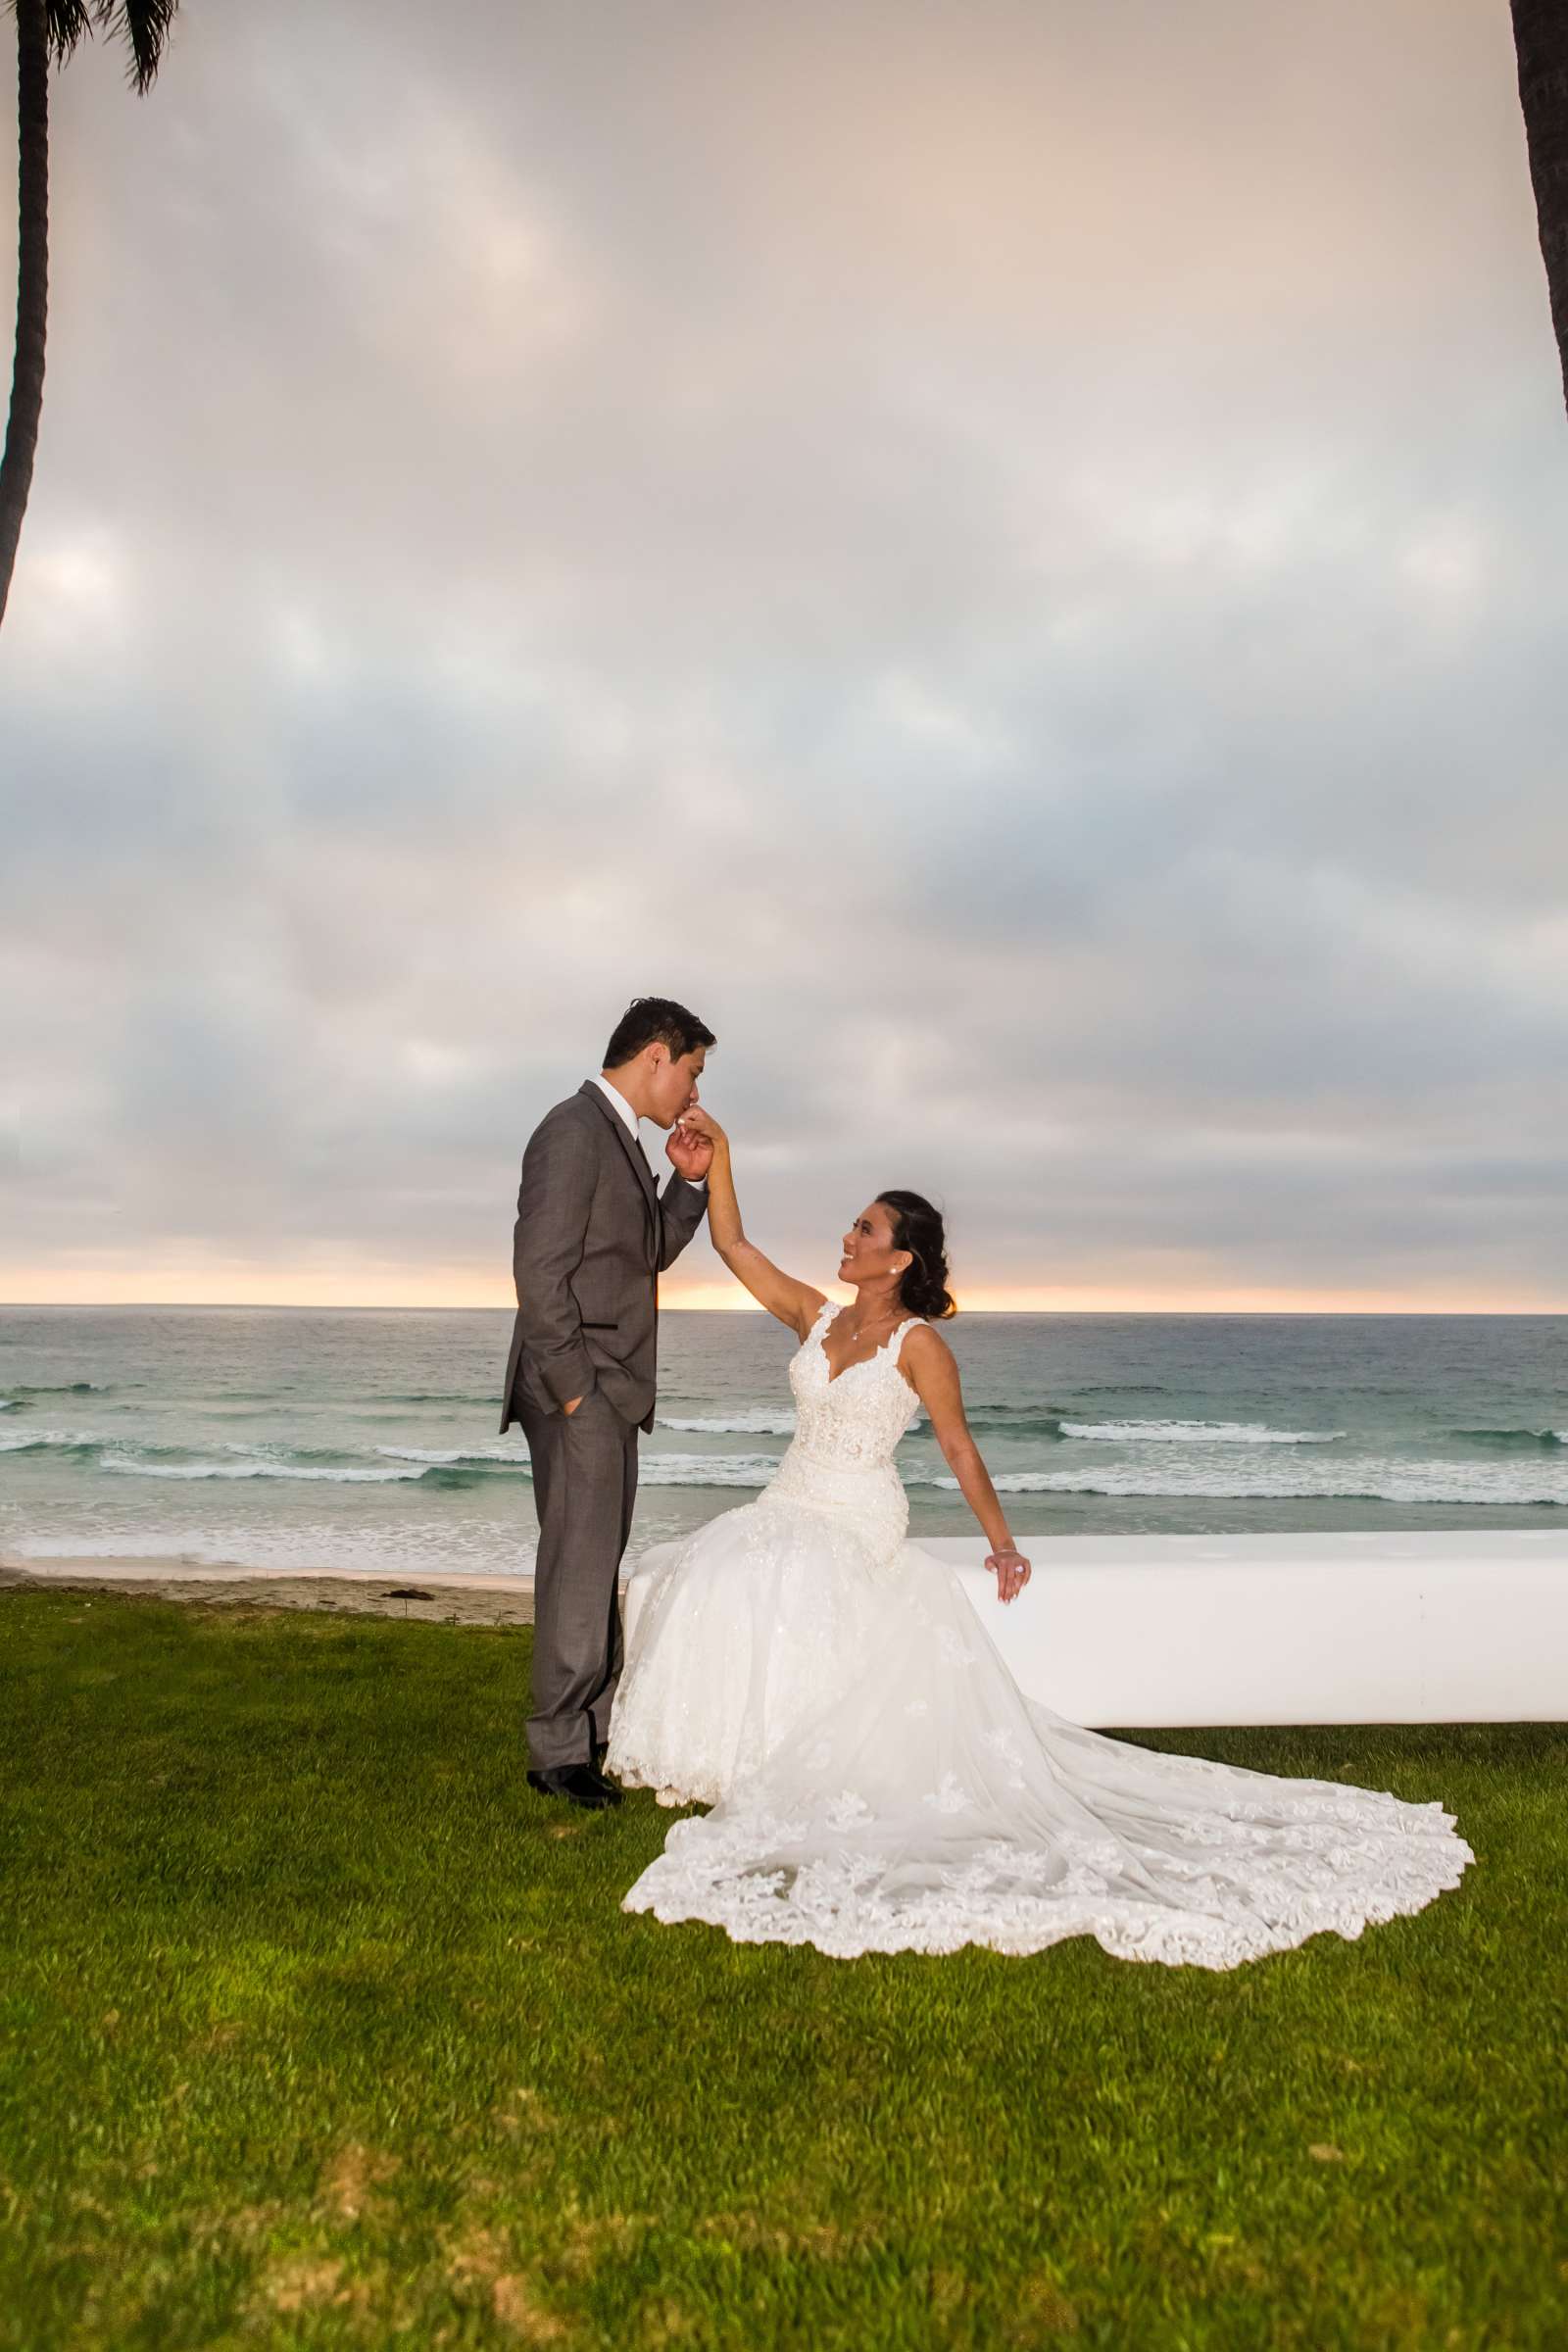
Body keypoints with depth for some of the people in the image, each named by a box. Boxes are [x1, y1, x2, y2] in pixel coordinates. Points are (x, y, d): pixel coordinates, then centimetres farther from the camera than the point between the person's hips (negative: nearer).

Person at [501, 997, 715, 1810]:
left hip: (610, 1392, 10)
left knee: (598, 1562, 16)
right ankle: (558, 1750, 10)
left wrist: (690, 1180, 5)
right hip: (577, 1391, -10)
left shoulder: (618, 1137, 14)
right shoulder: (573, 1131, -16)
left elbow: (651, 1254, 20)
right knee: (579, 1567, -2)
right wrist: (574, 1389, -19)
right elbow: (539, 1272, -21)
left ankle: (594, 1725, 29)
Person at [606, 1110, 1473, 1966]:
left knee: (773, 1595, -30)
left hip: (858, 1525, -5)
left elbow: (958, 1446, -5)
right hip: (788, 1508, 6)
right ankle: (733, 1758, -3)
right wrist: (717, 1155, 0)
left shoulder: (918, 1343, -7)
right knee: (719, 1577, -20)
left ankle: (786, 1766, -10)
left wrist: (1002, 1543, -13)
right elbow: (733, 1245, 7)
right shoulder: (815, 1317, 8)